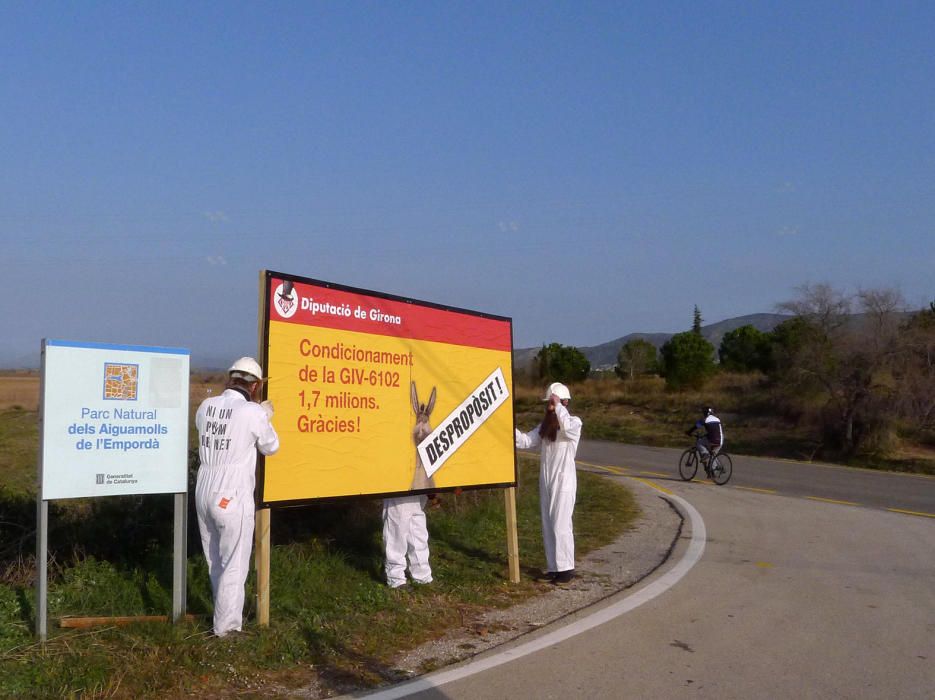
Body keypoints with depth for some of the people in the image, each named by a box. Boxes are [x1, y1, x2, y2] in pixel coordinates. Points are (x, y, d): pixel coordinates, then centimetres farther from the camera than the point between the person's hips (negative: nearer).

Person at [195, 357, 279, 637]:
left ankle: (225, 612, 35)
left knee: (215, 561, 20)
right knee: (234, 564, 6)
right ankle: (227, 625, 14)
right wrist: (264, 418, 18)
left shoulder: (206, 406, 3)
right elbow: (271, 447, 3)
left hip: (204, 493, 6)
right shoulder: (252, 412, -12)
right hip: (233, 498, -6)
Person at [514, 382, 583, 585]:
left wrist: (558, 407, -23)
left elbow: (569, 429, -31)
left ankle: (567, 568, 4)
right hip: (546, 482, 6)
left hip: (564, 482, -6)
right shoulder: (544, 425, 11)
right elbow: (525, 441, 2)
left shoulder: (574, 422, -6)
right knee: (548, 526, 10)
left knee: (561, 525, -5)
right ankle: (554, 567, 19)